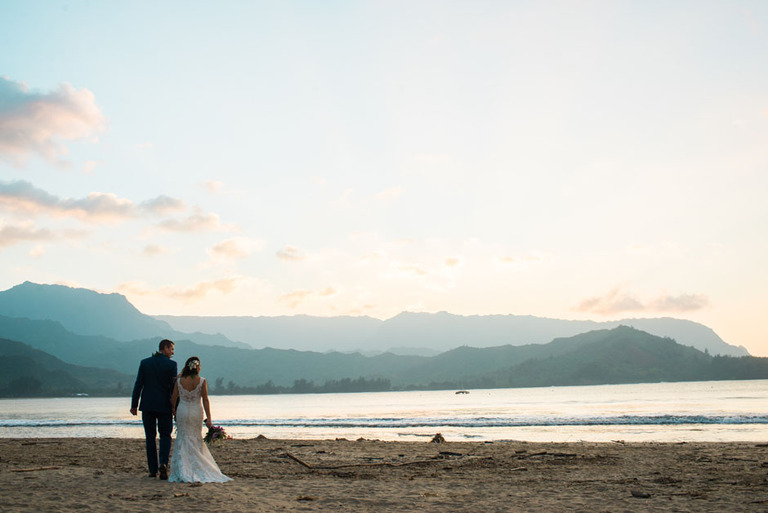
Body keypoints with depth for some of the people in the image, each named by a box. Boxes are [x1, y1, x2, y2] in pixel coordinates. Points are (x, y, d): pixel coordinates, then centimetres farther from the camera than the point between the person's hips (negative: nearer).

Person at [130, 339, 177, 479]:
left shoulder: (145, 362, 3)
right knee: (165, 436, 8)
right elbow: (173, 387, -6)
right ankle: (163, 463, -14)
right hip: (164, 406, -2)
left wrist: (134, 405, 5)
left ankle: (153, 470, 9)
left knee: (150, 437, 10)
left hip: (147, 405, 2)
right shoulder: (171, 364, -5)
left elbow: (138, 385, 1)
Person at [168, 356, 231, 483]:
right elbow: (205, 400, -10)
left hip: (182, 412, 1)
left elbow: (173, 398, 3)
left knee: (183, 440, 8)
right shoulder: (202, 381, -9)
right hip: (196, 412, 0)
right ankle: (198, 471, 13)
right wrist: (209, 418, -9)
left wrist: (174, 410, 22)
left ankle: (182, 472, 1)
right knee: (196, 441, 12)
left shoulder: (179, 381, -5)